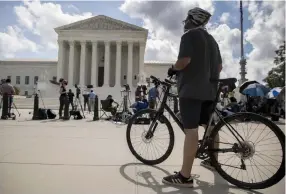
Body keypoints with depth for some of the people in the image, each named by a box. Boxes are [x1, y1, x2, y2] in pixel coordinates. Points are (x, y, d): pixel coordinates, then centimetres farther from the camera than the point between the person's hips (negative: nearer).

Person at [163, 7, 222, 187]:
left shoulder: (189, 36, -3)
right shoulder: (212, 39, 22)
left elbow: (184, 60, -18)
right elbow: (219, 66, 20)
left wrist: (173, 69, -1)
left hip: (191, 89, -9)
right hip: (209, 89, 9)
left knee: (191, 130, -13)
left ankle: (185, 176, -9)